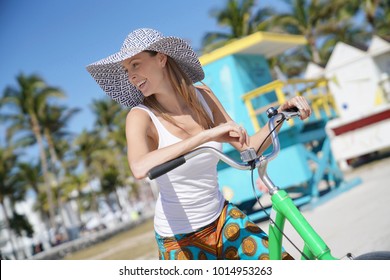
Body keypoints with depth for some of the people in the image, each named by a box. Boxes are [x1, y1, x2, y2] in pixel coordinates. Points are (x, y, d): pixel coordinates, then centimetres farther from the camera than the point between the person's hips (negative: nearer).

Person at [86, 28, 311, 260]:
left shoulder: (201, 95, -3)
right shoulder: (141, 116, -16)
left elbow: (248, 147, 0)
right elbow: (140, 168, -38)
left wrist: (281, 114, -14)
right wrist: (207, 135, -42)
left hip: (223, 217, 4)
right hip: (180, 238, -4)